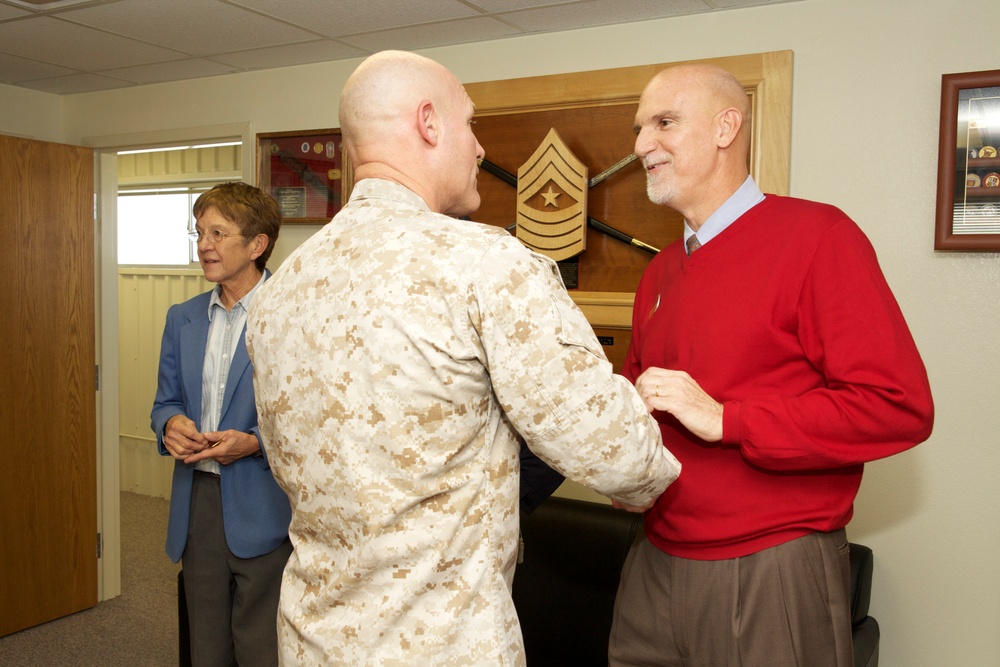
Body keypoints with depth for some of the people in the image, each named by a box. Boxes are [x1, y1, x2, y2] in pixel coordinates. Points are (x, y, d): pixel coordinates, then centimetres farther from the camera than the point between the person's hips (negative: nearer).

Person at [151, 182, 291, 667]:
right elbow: (166, 401, 16)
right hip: (198, 503, 6)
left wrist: (255, 443, -21)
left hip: (264, 512, -6)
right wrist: (170, 425, -6)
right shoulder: (182, 318, 10)